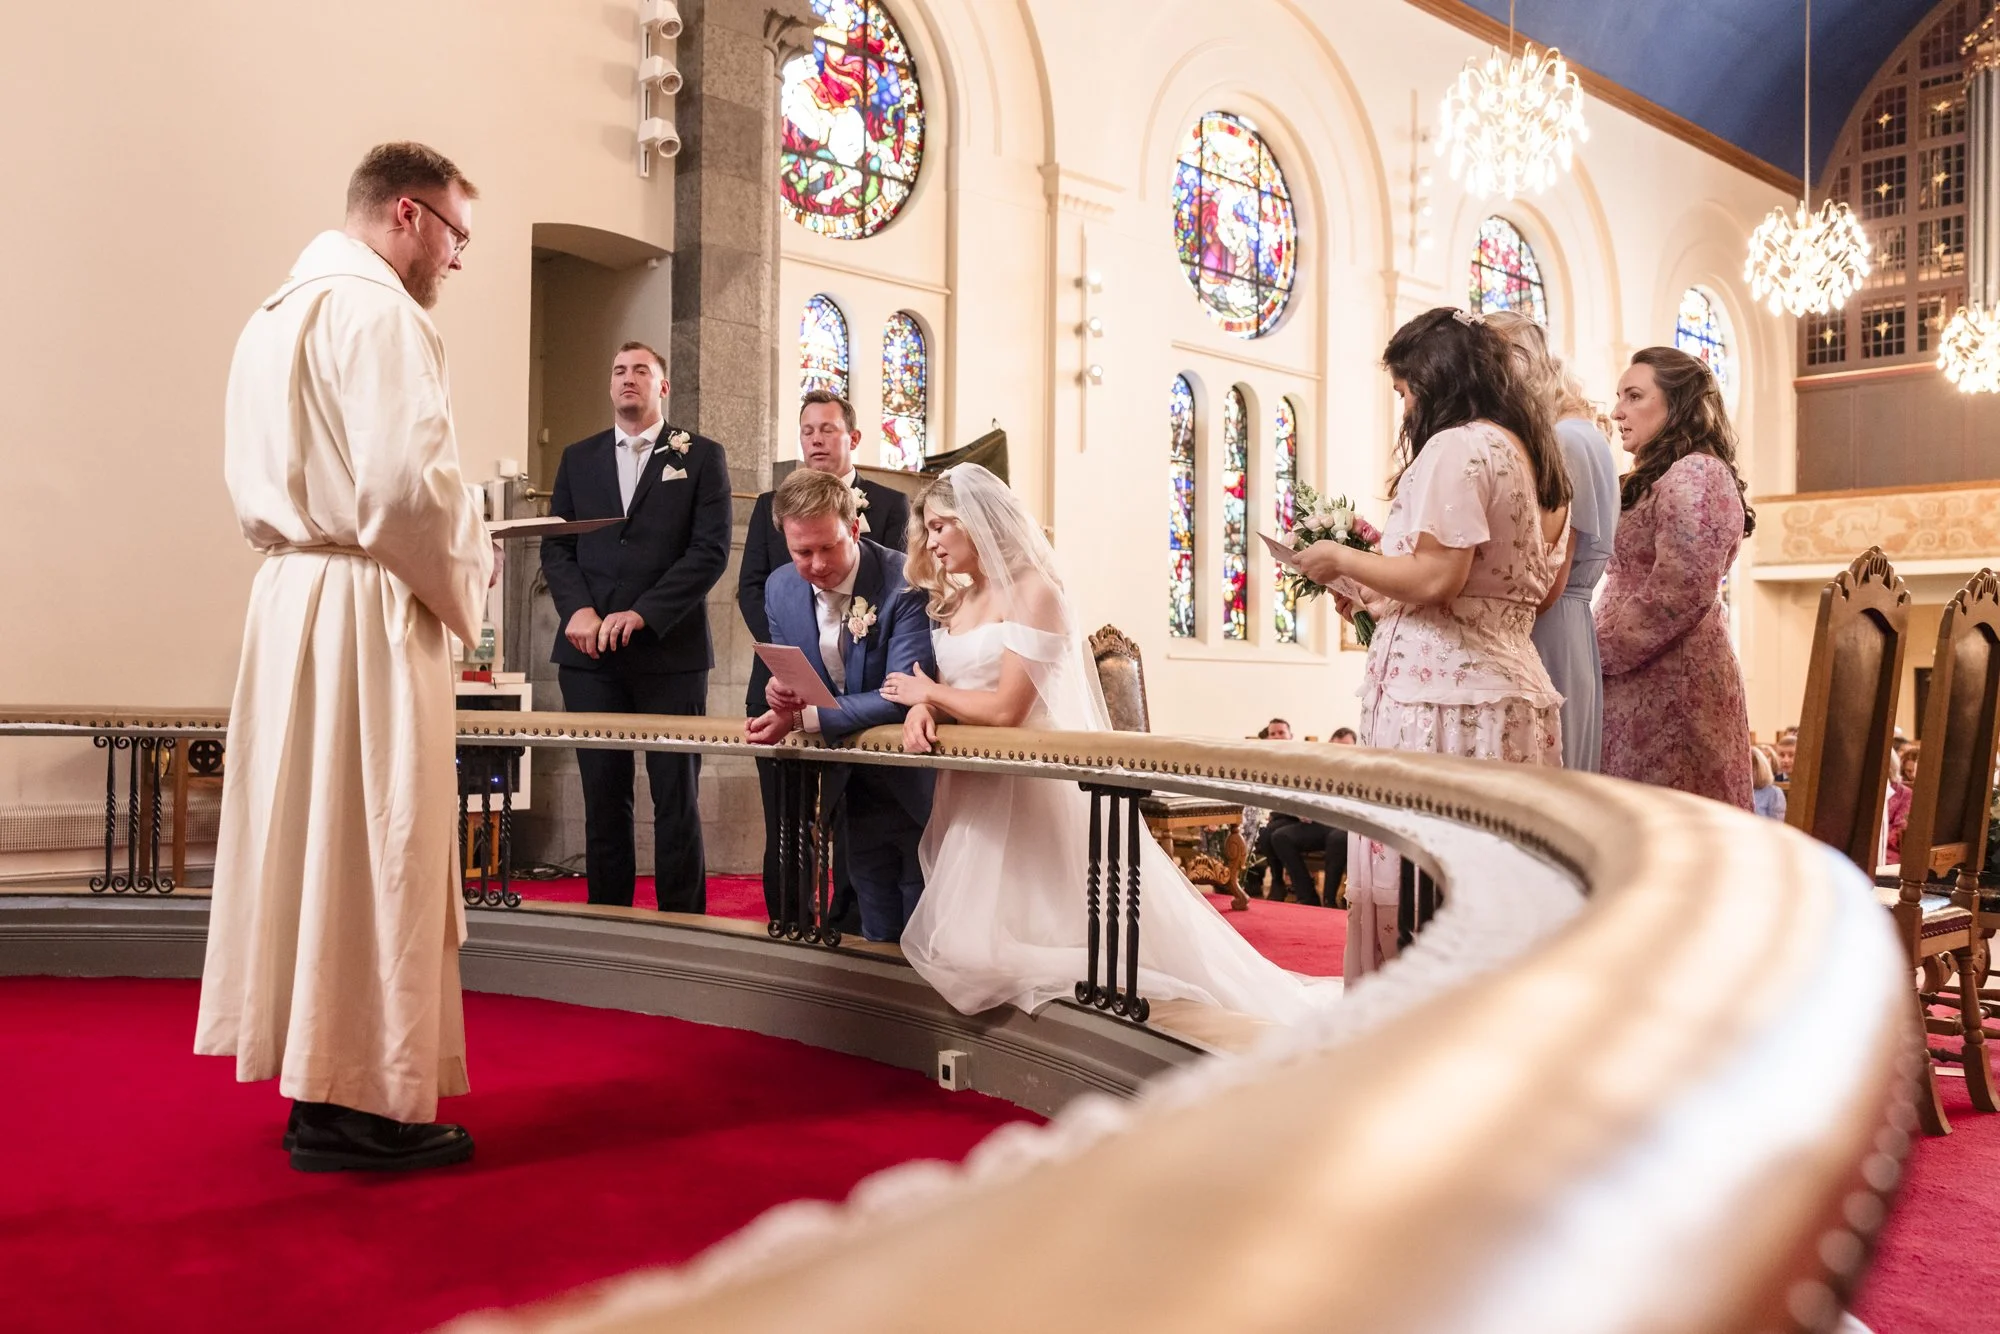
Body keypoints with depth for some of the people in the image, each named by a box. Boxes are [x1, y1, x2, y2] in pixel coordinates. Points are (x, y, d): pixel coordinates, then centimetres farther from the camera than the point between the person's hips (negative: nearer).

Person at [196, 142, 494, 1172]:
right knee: (373, 847, -3)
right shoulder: (379, 313, -12)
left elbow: (256, 482, 20)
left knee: (305, 835, 14)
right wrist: (463, 586, -7)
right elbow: (406, 481, -21)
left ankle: (313, 1067, 25)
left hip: (286, 594, 10)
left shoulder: (277, 311, 19)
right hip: (368, 611, -9)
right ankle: (358, 1101, 5)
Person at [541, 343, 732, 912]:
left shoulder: (702, 457, 6)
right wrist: (576, 610, -8)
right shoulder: (578, 458, 16)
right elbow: (556, 546, 11)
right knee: (603, 796, 7)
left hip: (670, 652, -3)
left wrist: (641, 614, -13)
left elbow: (710, 550, -4)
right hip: (590, 652, 3)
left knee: (676, 798, 0)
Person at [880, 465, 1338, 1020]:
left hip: (1025, 788, -8)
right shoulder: (954, 600, 14)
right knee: (962, 943, 6)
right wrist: (921, 711, -12)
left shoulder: (1032, 592, -11)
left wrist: (930, 692, -5)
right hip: (970, 787, 8)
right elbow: (934, 689, 12)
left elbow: (1005, 709, -20)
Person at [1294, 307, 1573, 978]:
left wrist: (1341, 559, -2)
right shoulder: (1538, 456, 18)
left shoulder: (1456, 448, -9)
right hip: (1515, 684, 9)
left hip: (1441, 685, -9)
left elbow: (1436, 577, -18)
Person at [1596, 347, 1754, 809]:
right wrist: (1601, 646, 6)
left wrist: (1600, 651, -12)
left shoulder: (1694, 474, -9)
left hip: (1668, 682, -9)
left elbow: (1680, 593, -19)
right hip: (1651, 682, 9)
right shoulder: (1658, 480, 21)